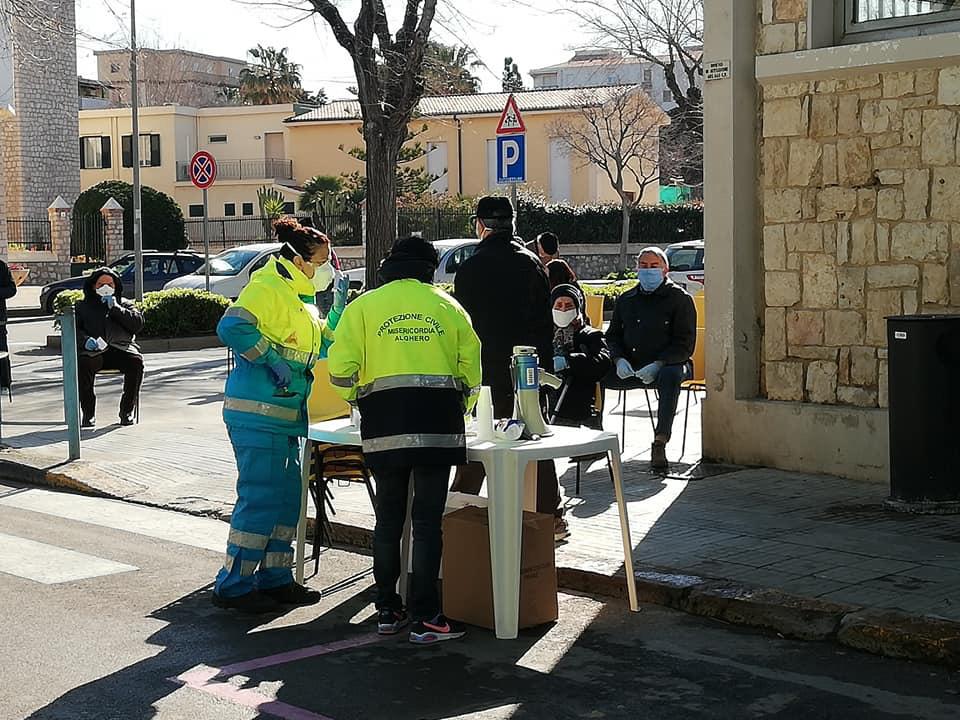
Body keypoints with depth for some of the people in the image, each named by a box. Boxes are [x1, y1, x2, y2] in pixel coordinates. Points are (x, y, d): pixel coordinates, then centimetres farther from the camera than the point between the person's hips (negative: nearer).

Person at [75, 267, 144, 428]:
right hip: (94, 350, 0)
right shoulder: (84, 306, 24)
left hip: (121, 348, 1)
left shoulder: (125, 304, 25)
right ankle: (88, 413, -26)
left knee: (136, 361, -33)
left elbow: (138, 323, 6)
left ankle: (127, 411, -22)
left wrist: (116, 309, -2)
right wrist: (85, 340, -10)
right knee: (82, 363, -35)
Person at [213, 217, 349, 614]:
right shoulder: (268, 289, -11)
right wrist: (271, 360, -22)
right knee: (260, 497, -9)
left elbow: (321, 348, 28)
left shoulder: (301, 298, 20)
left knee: (287, 496, 12)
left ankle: (275, 578, 22)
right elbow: (232, 327, -25)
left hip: (285, 416, 10)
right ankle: (232, 585, -2)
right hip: (257, 413, -10)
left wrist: (338, 309, 14)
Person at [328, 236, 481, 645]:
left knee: (388, 519, 12)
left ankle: (387, 611, 17)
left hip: (384, 426, 0)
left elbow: (340, 370, -3)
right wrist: (459, 410, 25)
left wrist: (357, 397, 17)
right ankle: (426, 618, 0)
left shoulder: (364, 307, 7)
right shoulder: (448, 307, 10)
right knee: (428, 520, 1)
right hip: (438, 424, 0)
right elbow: (472, 371, 9)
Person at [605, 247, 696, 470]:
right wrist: (620, 360, -5)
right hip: (630, 368, 5)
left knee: (670, 375, -39)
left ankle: (660, 443, -38)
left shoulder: (680, 298, 1)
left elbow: (685, 343, -6)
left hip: (668, 364, -4)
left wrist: (658, 365, -19)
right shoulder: (626, 299, 17)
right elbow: (613, 335, 17)